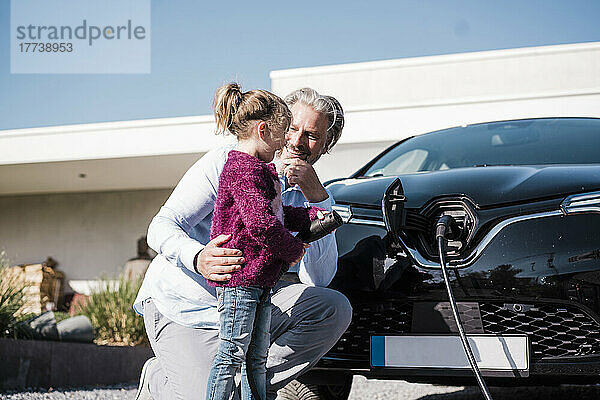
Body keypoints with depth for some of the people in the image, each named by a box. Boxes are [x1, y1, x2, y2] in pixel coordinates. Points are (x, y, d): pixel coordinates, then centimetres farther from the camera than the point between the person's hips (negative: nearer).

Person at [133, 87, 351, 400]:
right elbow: (161, 227, -19)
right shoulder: (227, 162, -13)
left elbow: (319, 277, -12)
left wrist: (317, 197, -21)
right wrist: (198, 258, -43)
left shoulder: (307, 196, 2)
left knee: (334, 309, -17)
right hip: (182, 306, -5)